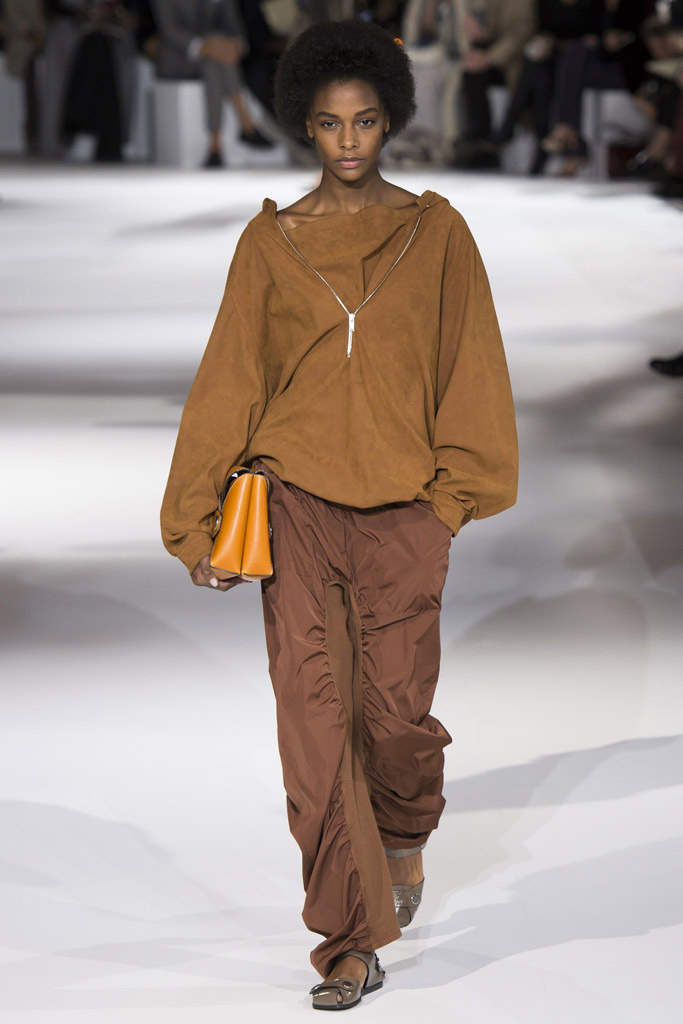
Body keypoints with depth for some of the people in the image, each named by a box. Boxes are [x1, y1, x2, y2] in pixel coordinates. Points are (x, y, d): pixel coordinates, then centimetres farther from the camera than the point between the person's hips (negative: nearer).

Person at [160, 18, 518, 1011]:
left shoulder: (435, 232, 4)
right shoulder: (270, 242, 4)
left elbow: (470, 367, 6)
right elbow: (228, 382, 4)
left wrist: (461, 485, -2)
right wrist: (197, 517, 0)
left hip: (402, 511, 0)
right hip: (297, 502, 0)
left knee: (395, 709, 1)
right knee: (314, 720, -5)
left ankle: (405, 834, 37)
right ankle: (352, 945, 0)